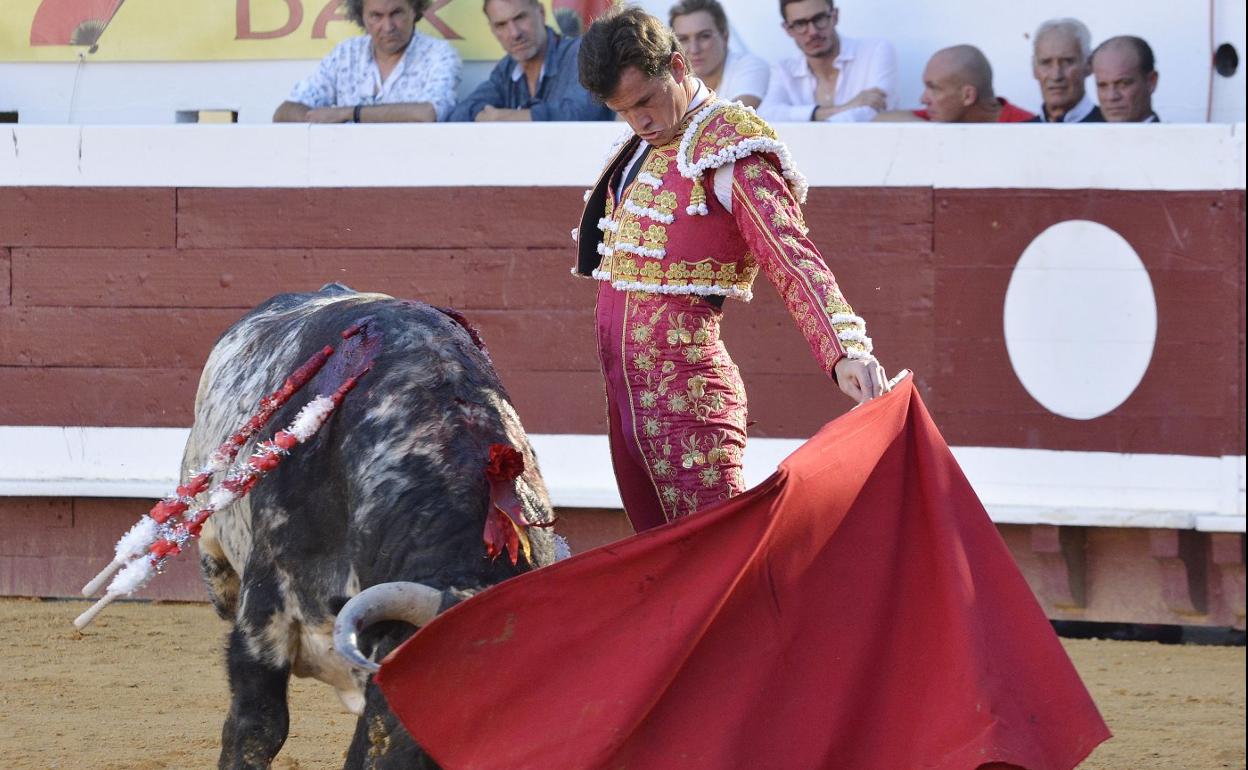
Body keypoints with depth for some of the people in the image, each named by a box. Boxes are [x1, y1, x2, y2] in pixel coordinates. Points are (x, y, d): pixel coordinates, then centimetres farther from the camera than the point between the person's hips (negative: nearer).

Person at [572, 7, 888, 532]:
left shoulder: (727, 149, -11)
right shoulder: (644, 146, 16)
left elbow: (792, 258, -21)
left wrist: (846, 351, -35)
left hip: (684, 390, -9)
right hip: (624, 389, 9)